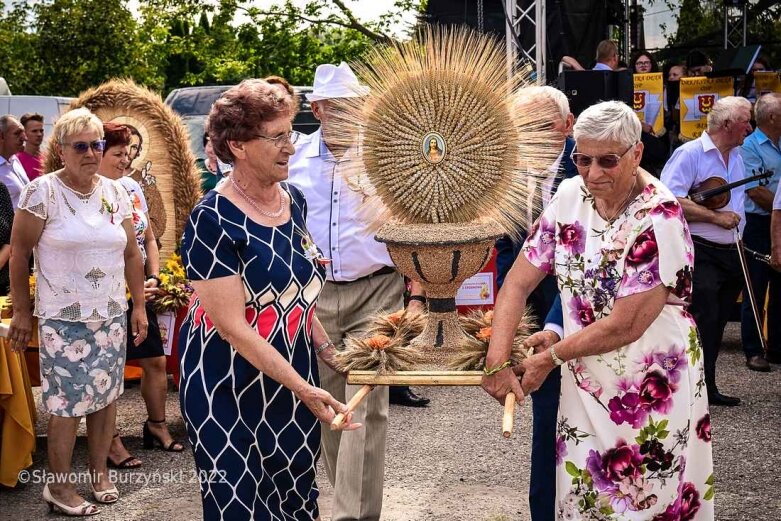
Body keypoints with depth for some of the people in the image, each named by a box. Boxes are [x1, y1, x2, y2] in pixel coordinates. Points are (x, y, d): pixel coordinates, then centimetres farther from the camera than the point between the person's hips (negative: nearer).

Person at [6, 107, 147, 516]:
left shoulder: (114, 192, 5)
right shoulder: (42, 191, -9)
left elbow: (131, 253, 12)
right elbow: (19, 254, -6)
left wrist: (139, 306, 11)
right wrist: (21, 312, -5)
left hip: (112, 314, 5)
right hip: (64, 318, -5)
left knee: (106, 394, 10)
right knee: (67, 402, -1)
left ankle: (99, 470, 27)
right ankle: (59, 486, 14)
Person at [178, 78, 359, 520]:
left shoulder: (294, 200, 3)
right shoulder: (213, 220, -19)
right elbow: (233, 325, -22)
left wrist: (324, 346, 10)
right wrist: (303, 388, -24)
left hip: (295, 376, 7)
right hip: (228, 389, -6)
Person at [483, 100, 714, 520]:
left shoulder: (658, 218, -20)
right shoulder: (570, 196, -2)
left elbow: (624, 326, -21)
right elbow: (519, 281, 0)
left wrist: (549, 357, -10)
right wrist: (497, 363, -10)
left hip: (651, 390, -5)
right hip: (584, 384, 5)